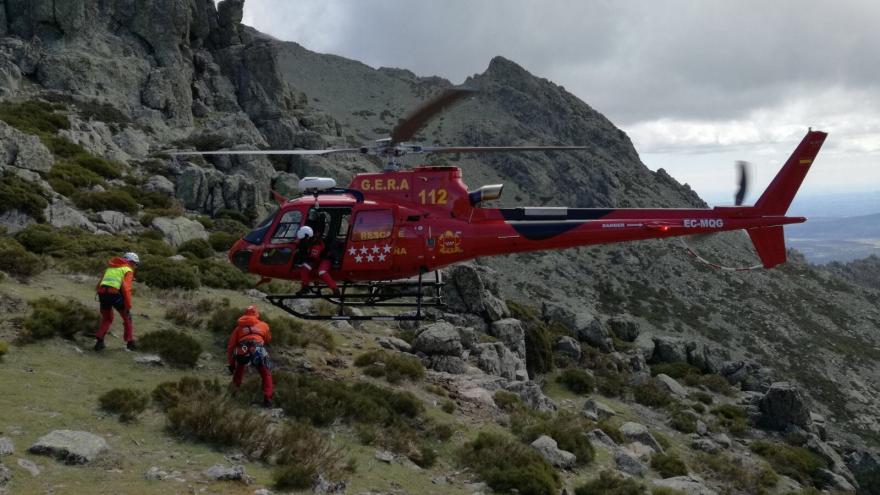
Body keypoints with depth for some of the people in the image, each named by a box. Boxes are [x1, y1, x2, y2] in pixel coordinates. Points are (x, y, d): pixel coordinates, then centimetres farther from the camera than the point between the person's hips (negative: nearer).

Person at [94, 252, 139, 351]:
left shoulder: (110, 267, 27)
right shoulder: (128, 270, 6)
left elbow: (99, 285, 22)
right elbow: (126, 288, -9)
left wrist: (101, 299, 27)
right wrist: (128, 305, -9)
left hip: (102, 293, 5)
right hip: (114, 294, -5)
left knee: (106, 318, 26)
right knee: (127, 317, 15)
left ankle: (99, 340, 14)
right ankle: (130, 342, 15)